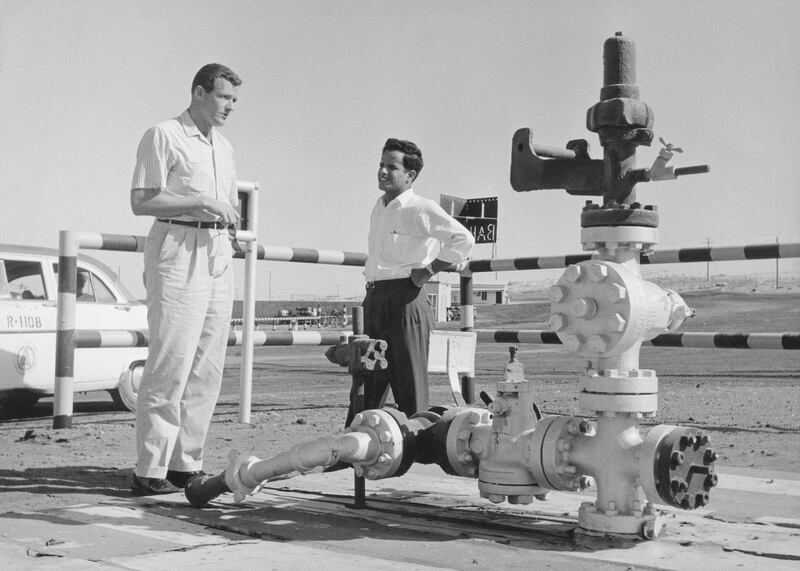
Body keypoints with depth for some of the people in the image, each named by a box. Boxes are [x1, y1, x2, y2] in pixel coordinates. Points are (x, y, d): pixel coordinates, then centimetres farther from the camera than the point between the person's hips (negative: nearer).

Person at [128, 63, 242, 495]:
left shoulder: (224, 147, 22)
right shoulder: (163, 136, -1)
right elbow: (141, 202, -9)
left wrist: (230, 215, 3)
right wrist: (202, 203, -14)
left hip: (218, 254, 8)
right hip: (178, 249, -8)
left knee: (207, 368, 6)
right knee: (171, 363, -11)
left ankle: (185, 463, 13)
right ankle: (149, 470, -7)